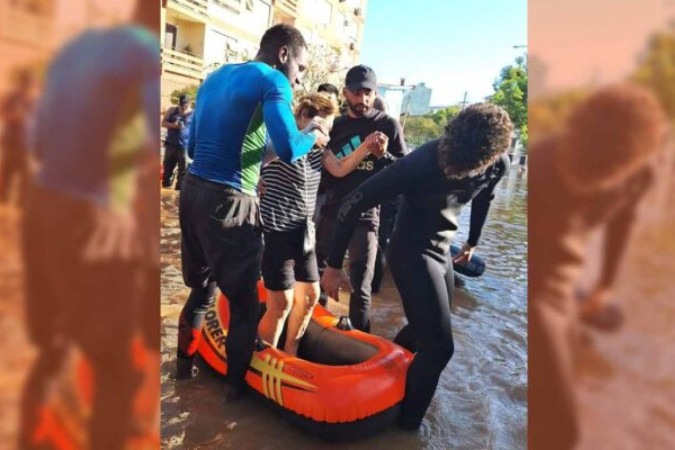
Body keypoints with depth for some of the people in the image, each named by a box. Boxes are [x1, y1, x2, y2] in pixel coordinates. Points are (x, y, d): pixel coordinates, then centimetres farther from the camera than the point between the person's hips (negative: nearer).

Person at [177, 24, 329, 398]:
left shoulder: (215, 77, 18)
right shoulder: (272, 82, -5)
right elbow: (288, 150, -20)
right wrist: (313, 136, 0)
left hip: (193, 190, 8)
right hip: (229, 201, -8)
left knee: (201, 288, 23)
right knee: (243, 300, 8)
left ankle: (184, 363, 39)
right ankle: (236, 383, 23)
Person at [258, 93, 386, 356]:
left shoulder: (317, 147, 8)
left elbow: (340, 169, 15)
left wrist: (366, 147, 5)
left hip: (303, 232, 8)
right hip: (276, 232, -8)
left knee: (309, 295, 16)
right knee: (281, 303, -4)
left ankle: (290, 352, 35)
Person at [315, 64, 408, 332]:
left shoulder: (388, 125, -1)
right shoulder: (336, 126, 10)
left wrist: (384, 154, -19)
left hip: (365, 215, -4)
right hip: (331, 211, 5)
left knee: (361, 288, 0)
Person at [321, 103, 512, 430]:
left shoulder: (498, 164, -12)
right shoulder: (423, 161, -30)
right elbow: (354, 203, -25)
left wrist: (473, 241, 26)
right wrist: (334, 265, -22)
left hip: (441, 252, 7)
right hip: (412, 253, -7)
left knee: (423, 332, 20)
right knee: (439, 345, -6)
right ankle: (406, 422, 15)